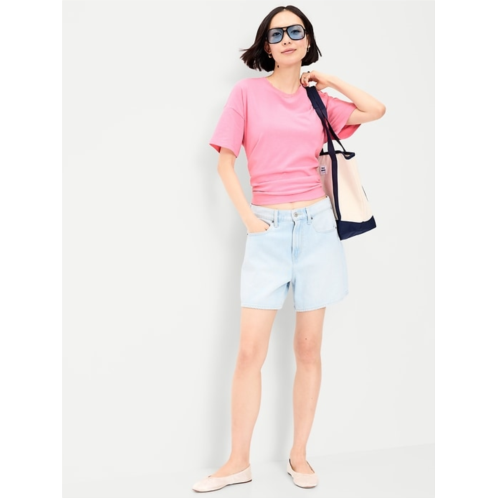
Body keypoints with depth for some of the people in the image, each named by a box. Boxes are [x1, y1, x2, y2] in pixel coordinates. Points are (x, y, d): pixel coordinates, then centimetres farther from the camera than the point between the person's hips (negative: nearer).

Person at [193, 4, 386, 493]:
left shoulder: (317, 99, 11)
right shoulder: (247, 92, 3)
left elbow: (376, 110, 4)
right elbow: (225, 162, 2)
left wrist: (327, 79, 9)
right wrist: (247, 215, -6)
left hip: (316, 224, 2)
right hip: (268, 230, -2)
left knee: (308, 348, 5)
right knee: (250, 351, -4)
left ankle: (299, 456, 18)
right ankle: (238, 462, 8)